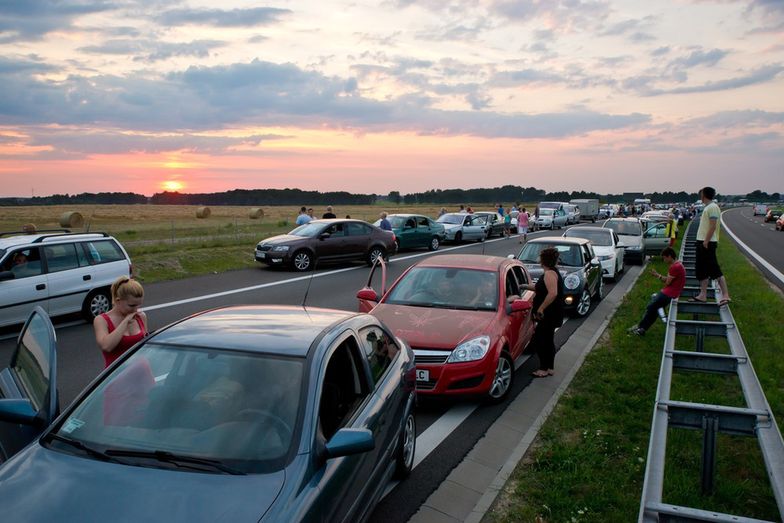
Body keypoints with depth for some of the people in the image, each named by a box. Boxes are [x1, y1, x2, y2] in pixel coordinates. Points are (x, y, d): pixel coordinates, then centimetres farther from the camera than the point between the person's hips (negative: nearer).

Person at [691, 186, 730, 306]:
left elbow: (713, 226, -21)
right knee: (701, 270, 13)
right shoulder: (707, 207, 15)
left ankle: (725, 295, -9)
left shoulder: (712, 207, -15)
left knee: (715, 270, -10)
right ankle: (703, 295, 18)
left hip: (707, 243, -10)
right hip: (702, 242, 10)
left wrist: (706, 241, -22)